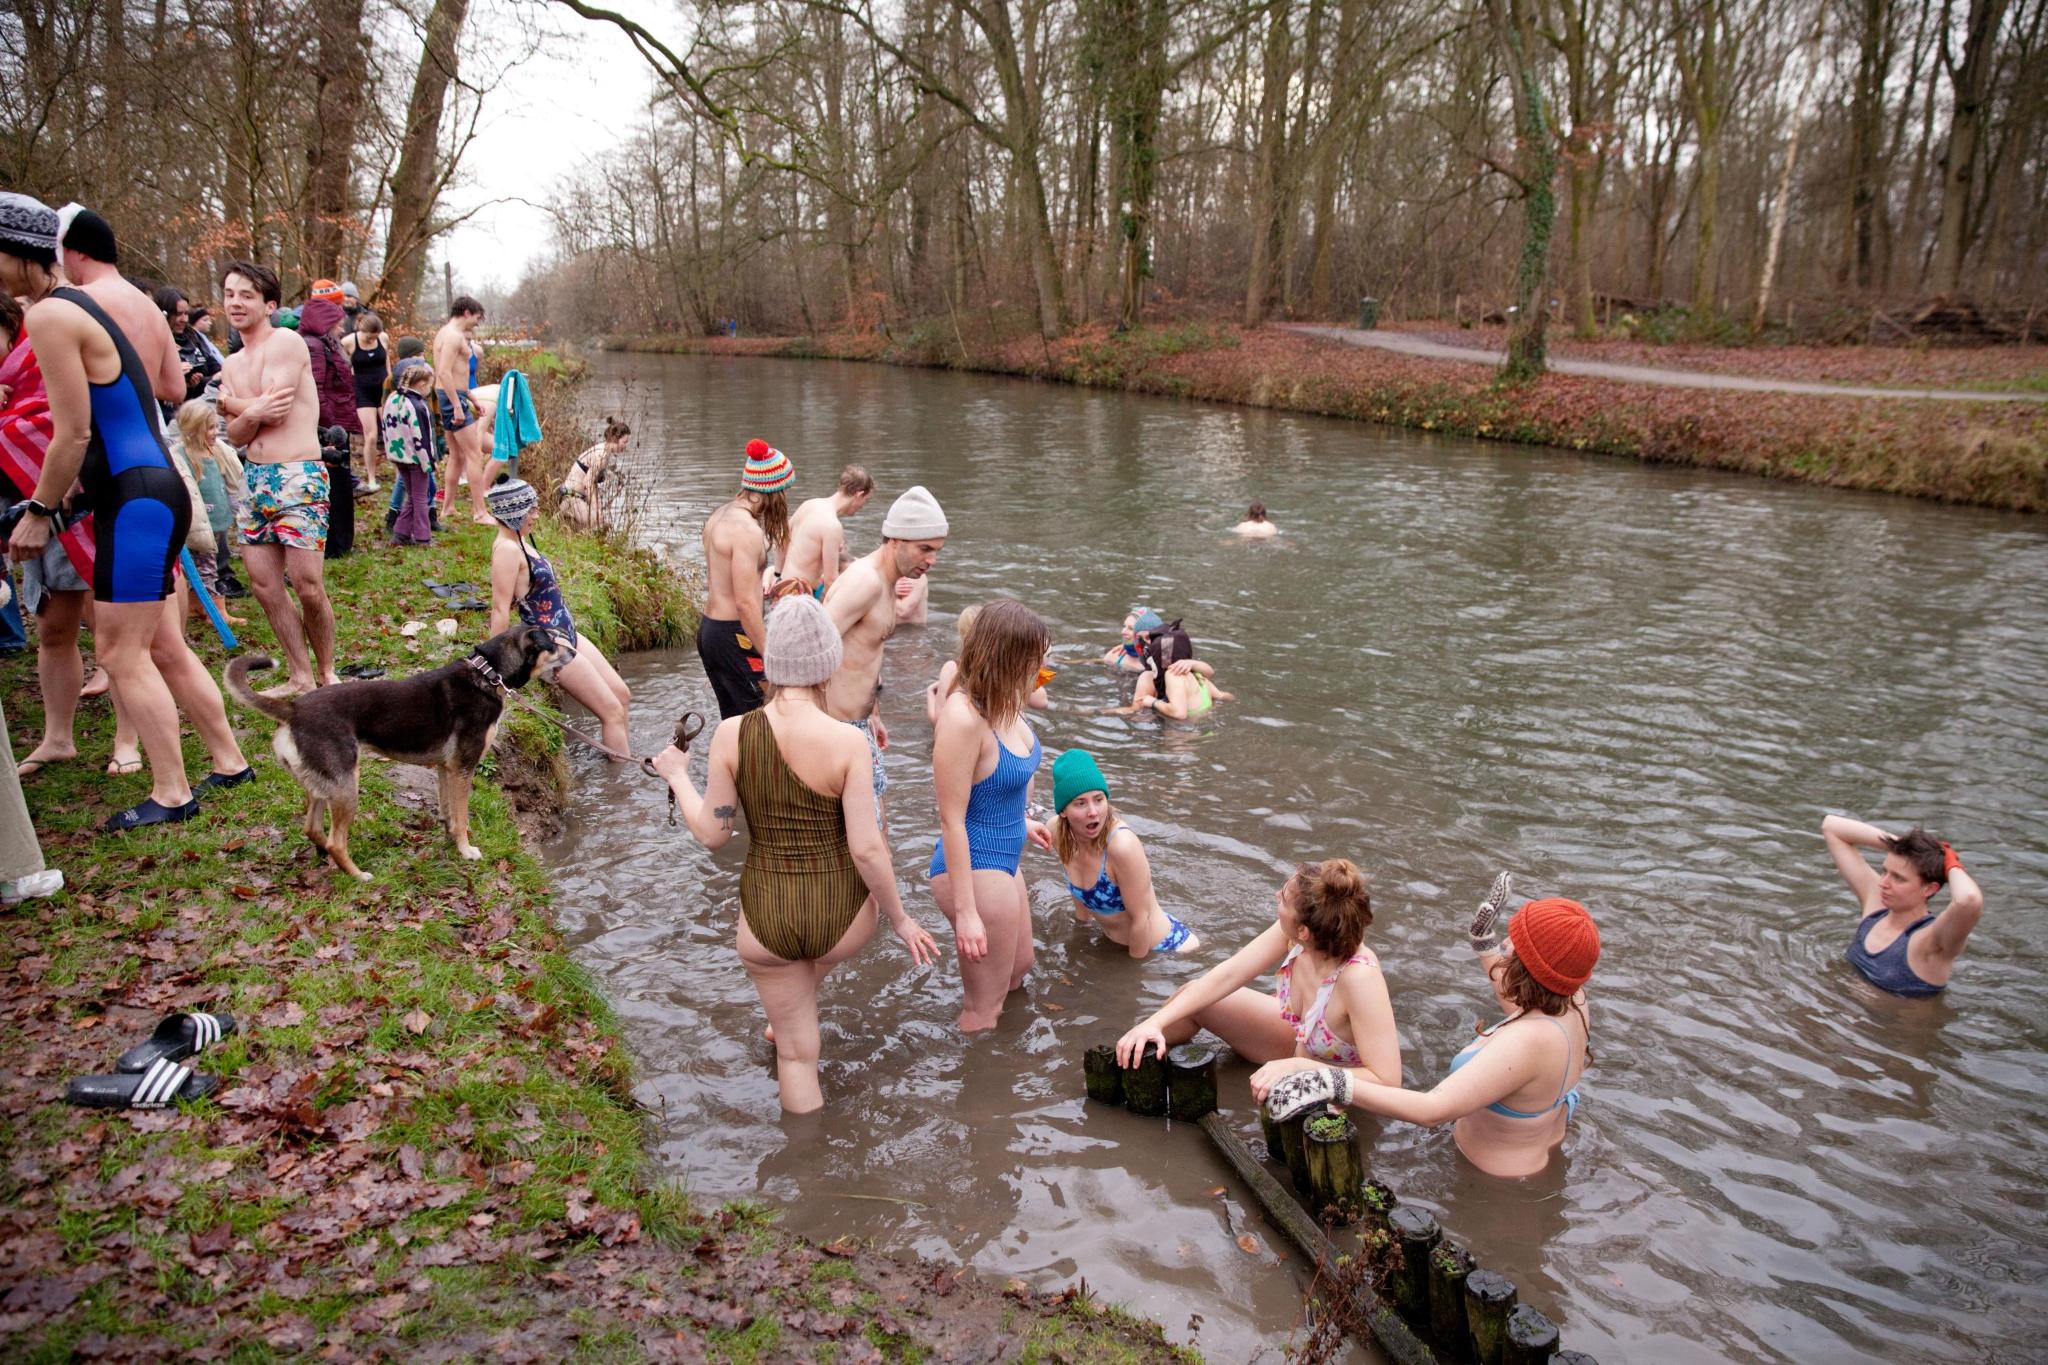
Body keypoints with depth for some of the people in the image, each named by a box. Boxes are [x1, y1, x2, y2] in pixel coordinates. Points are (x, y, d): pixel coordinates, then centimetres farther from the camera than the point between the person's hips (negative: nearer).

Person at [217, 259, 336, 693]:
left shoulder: (286, 343, -5)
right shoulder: (232, 364, 17)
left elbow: (275, 410, -16)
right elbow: (235, 437, 8)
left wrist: (226, 401, 2)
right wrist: (252, 414, -15)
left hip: (298, 477, -8)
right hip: (254, 478, 8)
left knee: (308, 586, -7)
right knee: (263, 584, 6)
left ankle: (326, 673, 12)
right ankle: (300, 677, 16)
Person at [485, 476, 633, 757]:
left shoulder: (518, 541, 8)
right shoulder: (506, 549, -21)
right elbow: (500, 609, -22)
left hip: (566, 634, 10)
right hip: (549, 644, -10)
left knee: (621, 694, 13)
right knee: (612, 711, -5)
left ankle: (628, 756, 24)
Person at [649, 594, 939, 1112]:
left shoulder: (731, 734, -14)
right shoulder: (846, 741, -19)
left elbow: (711, 833, -4)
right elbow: (867, 849, -17)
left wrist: (677, 776, 13)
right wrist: (901, 920, -2)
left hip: (766, 917, 0)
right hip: (843, 916, 0)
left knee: (796, 1053, 21)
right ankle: (783, 1023, 66)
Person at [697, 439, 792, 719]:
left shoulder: (718, 516, 9)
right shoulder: (748, 530, -20)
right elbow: (745, 603, -23)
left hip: (708, 629, 10)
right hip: (735, 635, -10)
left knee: (733, 724, 17)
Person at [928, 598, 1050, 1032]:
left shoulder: (1002, 701, -4)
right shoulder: (963, 719, -29)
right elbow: (951, 821, -25)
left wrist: (1020, 822, 30)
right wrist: (965, 911, -22)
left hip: (1002, 859, 10)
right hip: (975, 869, -9)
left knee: (1017, 971, 31)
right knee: (985, 1009, 10)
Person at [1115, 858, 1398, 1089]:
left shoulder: (1359, 977, -40)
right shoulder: (1293, 935, -24)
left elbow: (1387, 1081, -40)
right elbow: (1227, 975, -17)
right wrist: (1155, 1022, -25)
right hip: (1301, 1044, 5)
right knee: (1193, 994, -2)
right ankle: (1131, 1059, 22)